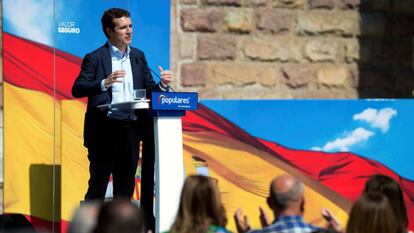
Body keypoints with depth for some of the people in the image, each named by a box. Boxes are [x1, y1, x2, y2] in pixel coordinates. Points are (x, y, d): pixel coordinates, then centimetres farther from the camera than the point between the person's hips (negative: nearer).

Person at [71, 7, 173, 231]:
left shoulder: (138, 57, 13)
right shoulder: (95, 58, -3)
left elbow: (148, 89, 15)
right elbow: (77, 89, -11)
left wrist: (162, 85, -7)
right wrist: (104, 83, -25)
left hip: (131, 129, 5)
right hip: (104, 129, -5)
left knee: (125, 185, 10)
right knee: (98, 184, 0)